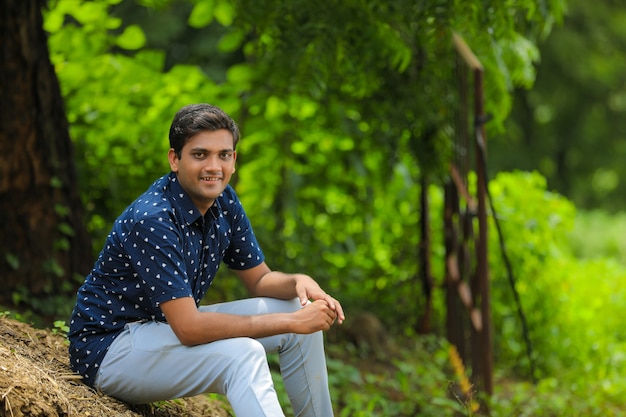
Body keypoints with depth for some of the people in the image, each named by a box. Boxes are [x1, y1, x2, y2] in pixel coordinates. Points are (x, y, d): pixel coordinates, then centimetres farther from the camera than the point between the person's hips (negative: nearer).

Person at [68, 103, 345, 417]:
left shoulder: (224, 202, -2)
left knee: (300, 307, 1)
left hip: (169, 327, 9)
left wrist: (299, 282, -16)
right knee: (242, 353, -31)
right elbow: (189, 328, -32)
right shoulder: (153, 220, -29)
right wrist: (290, 322, -29)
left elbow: (259, 280, 9)